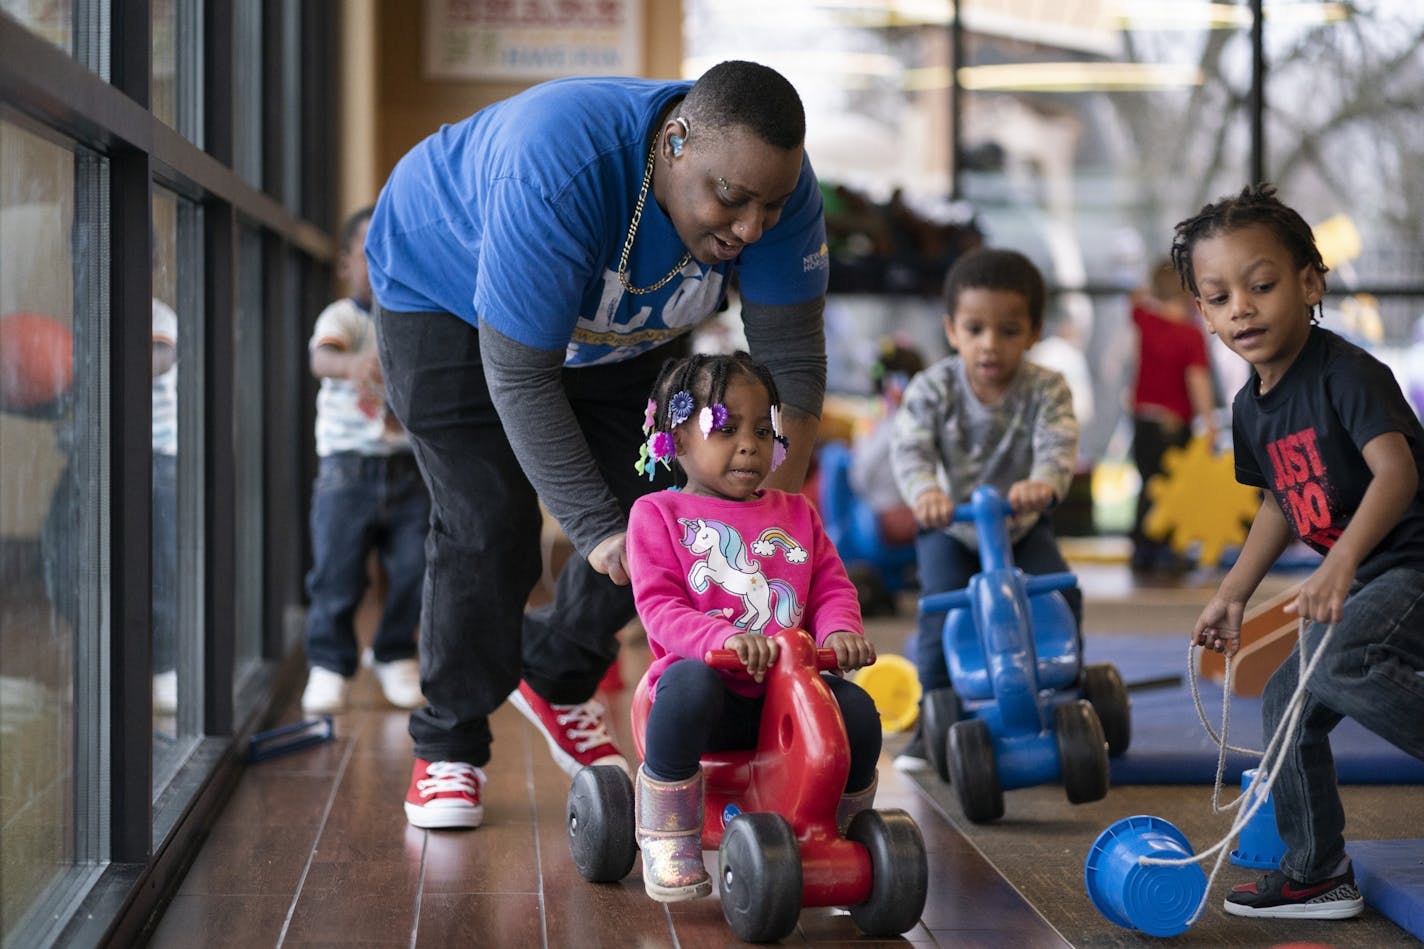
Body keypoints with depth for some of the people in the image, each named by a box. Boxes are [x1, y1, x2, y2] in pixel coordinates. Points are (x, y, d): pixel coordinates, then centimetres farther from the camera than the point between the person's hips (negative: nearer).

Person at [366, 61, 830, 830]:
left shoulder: (778, 187, -28)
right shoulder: (559, 171, -44)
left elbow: (791, 358, -22)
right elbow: (519, 377, -38)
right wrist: (596, 529, -37)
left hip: (618, 326, 5)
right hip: (445, 292, -5)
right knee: (487, 525, -13)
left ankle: (554, 680, 24)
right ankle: (448, 745, 5)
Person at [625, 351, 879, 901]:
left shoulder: (796, 514, 20)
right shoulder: (659, 514, 5)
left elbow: (831, 587, 13)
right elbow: (660, 607, -7)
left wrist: (840, 630, -13)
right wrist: (725, 638, -27)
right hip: (712, 685, -4)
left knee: (857, 710, -23)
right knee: (687, 682, -38)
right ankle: (668, 845, -23)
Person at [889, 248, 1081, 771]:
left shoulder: (1045, 388, -17)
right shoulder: (933, 388, -18)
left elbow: (1058, 443, -33)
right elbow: (909, 447, -29)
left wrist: (1043, 482, -57)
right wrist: (925, 490, -53)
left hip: (1021, 524, 1)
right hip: (950, 526, -1)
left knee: (1059, 595, -16)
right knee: (942, 606, -19)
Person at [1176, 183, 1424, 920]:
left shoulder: (1346, 374, -20)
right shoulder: (1252, 408, 6)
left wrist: (1340, 565, -46)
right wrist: (1233, 594, 17)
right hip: (1358, 578, 10)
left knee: (1339, 664, -34)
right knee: (1288, 701, 13)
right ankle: (1318, 875, 27)